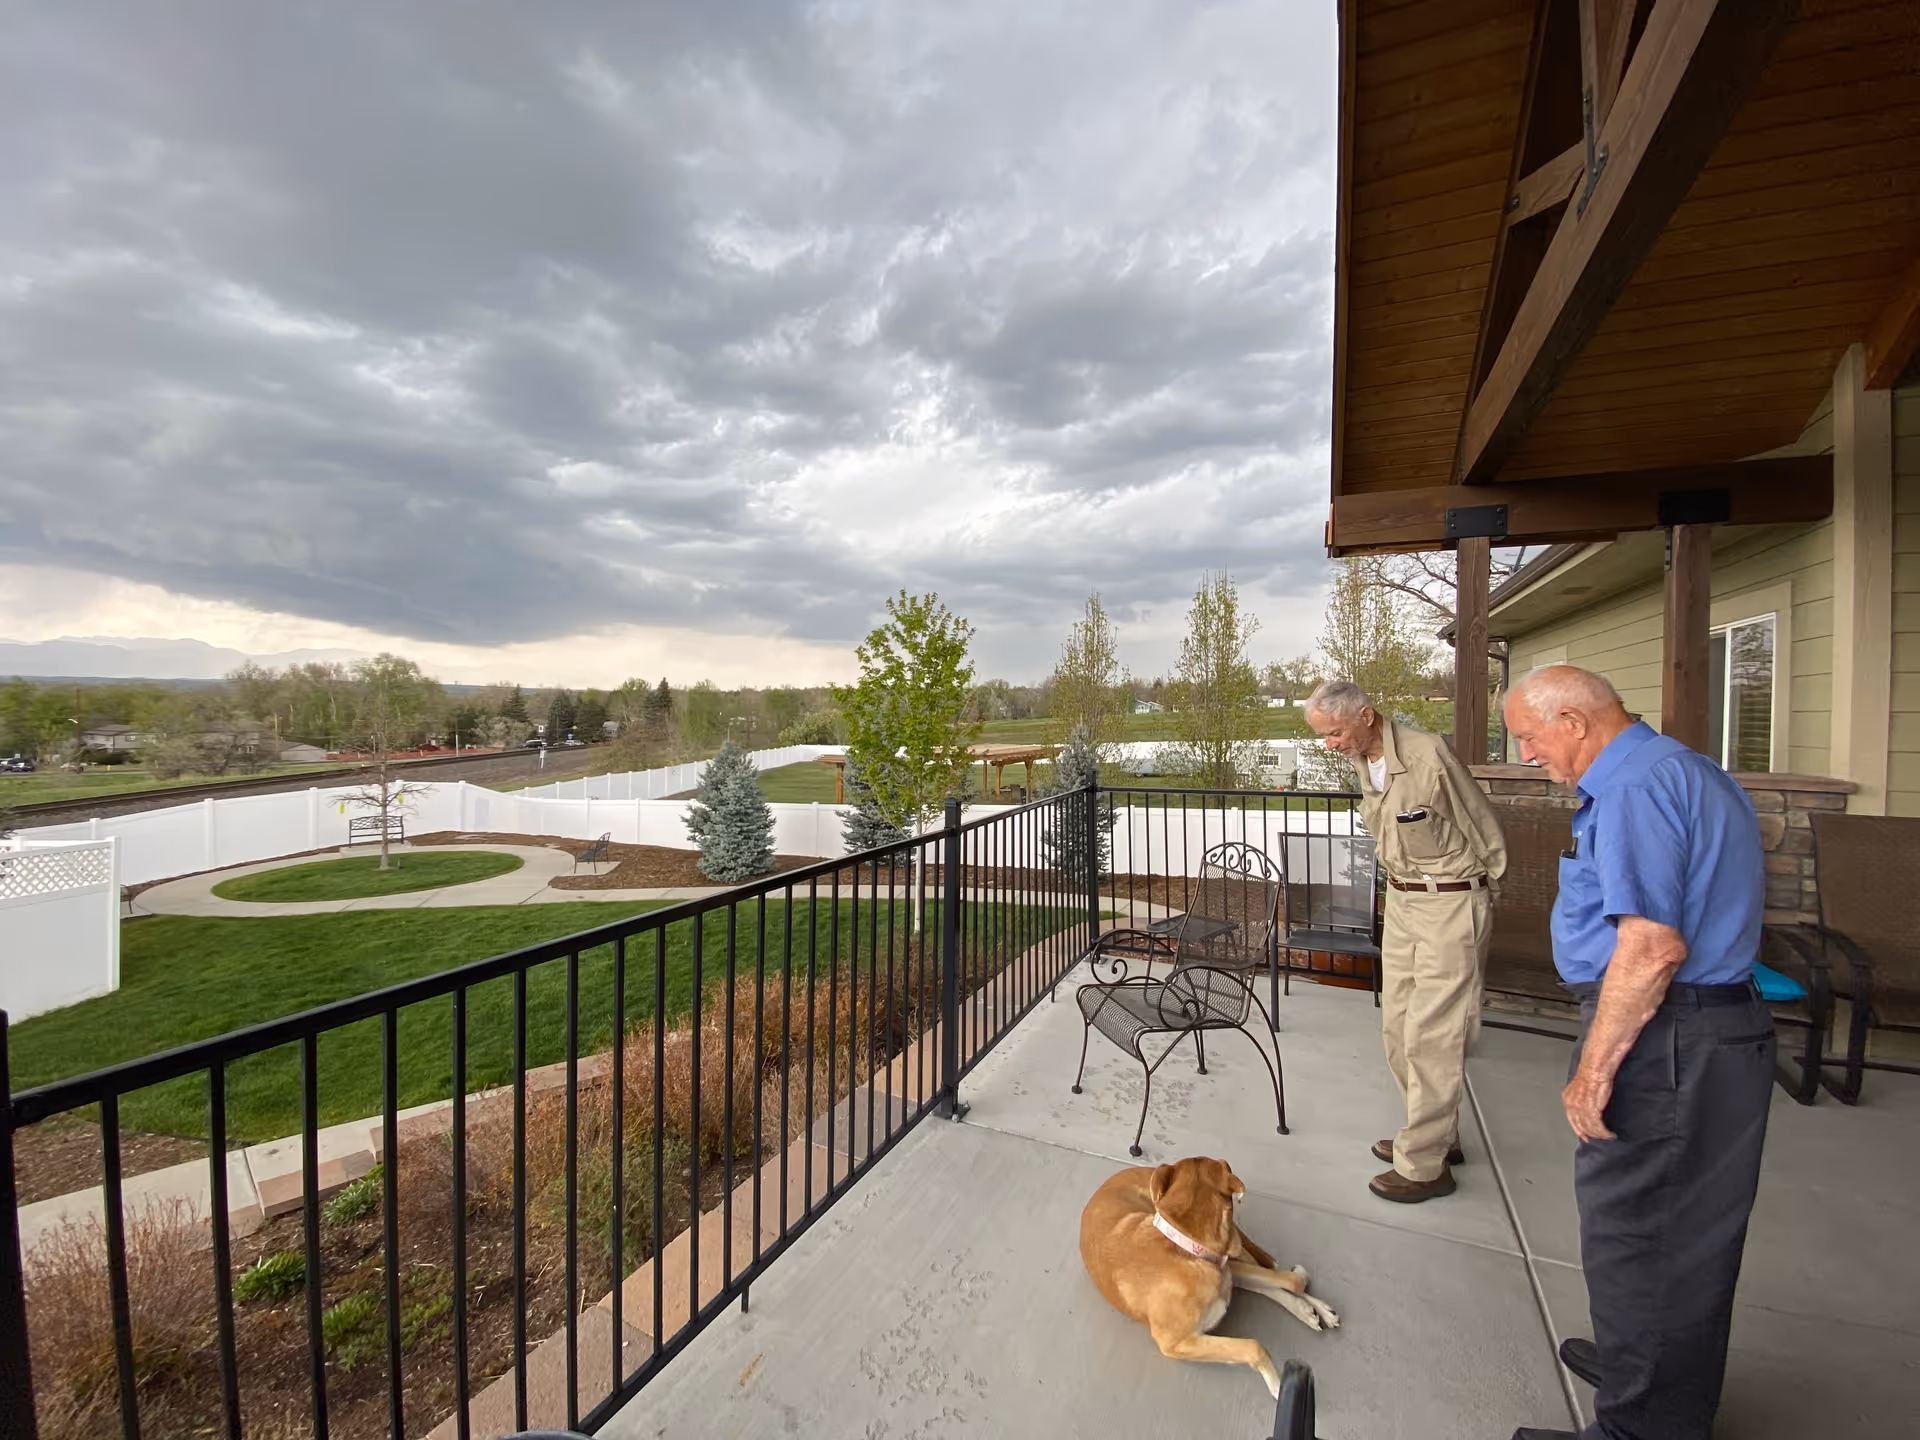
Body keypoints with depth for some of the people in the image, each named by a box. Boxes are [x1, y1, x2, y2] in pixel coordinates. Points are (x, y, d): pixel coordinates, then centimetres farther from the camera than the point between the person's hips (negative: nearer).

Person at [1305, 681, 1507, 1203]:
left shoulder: (1428, 756, -22)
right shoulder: (1362, 761, 2)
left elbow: (1486, 833, -9)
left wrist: (1474, 894, 2)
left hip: (1451, 905, -8)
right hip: (1401, 900, 8)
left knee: (1430, 1034, -2)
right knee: (1398, 1027, 14)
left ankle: (1425, 1165, 11)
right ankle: (1438, 1135, 31)